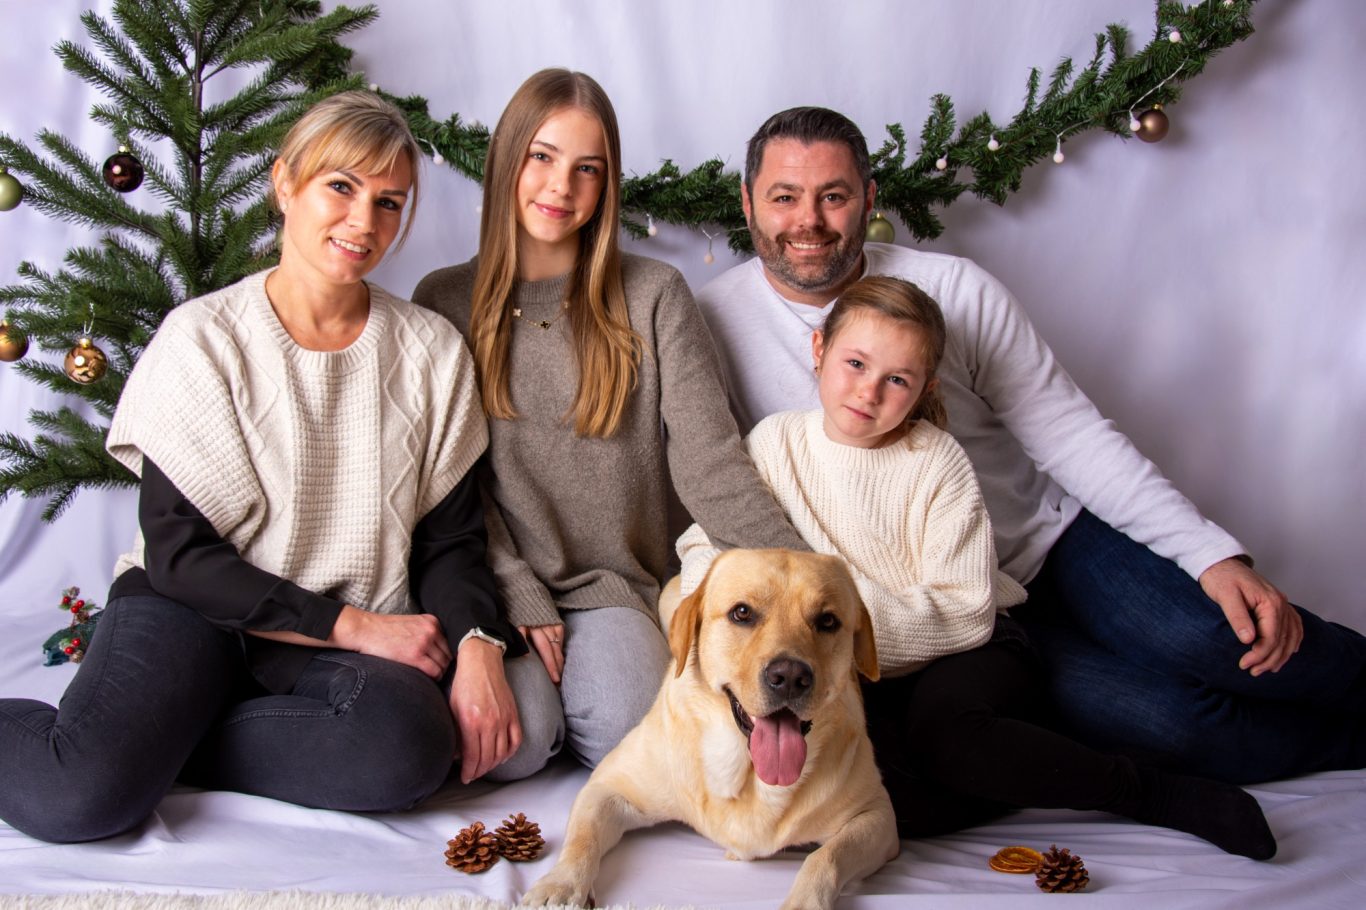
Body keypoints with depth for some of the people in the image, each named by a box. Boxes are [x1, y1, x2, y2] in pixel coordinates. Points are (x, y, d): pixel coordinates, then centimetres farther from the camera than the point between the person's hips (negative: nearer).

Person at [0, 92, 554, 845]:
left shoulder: (432, 351, 4)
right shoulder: (202, 339, -4)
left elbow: (448, 539, 5)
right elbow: (179, 554, -8)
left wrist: (477, 643, -16)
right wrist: (353, 626, -14)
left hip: (359, 629, 3)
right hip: (192, 608, -3)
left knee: (408, 749, -32)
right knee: (77, 796, -31)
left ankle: (154, 743, -10)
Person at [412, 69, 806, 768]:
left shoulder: (653, 296, 3)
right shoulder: (446, 300, 6)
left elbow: (709, 460, -4)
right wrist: (520, 594, -10)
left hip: (611, 587, 0)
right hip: (491, 580, 0)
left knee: (627, 735, -27)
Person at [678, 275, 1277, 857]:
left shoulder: (937, 463, -8)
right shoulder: (775, 441, 1)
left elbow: (965, 612, -16)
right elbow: (706, 541, 4)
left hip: (958, 656, -2)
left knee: (945, 731, -36)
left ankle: (1159, 794, -19)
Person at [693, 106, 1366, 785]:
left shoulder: (954, 289, -8)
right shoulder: (713, 321, -7)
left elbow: (1071, 433, -8)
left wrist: (1214, 555, -16)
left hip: (1052, 536, 1)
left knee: (1206, 636, -27)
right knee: (1161, 716, -23)